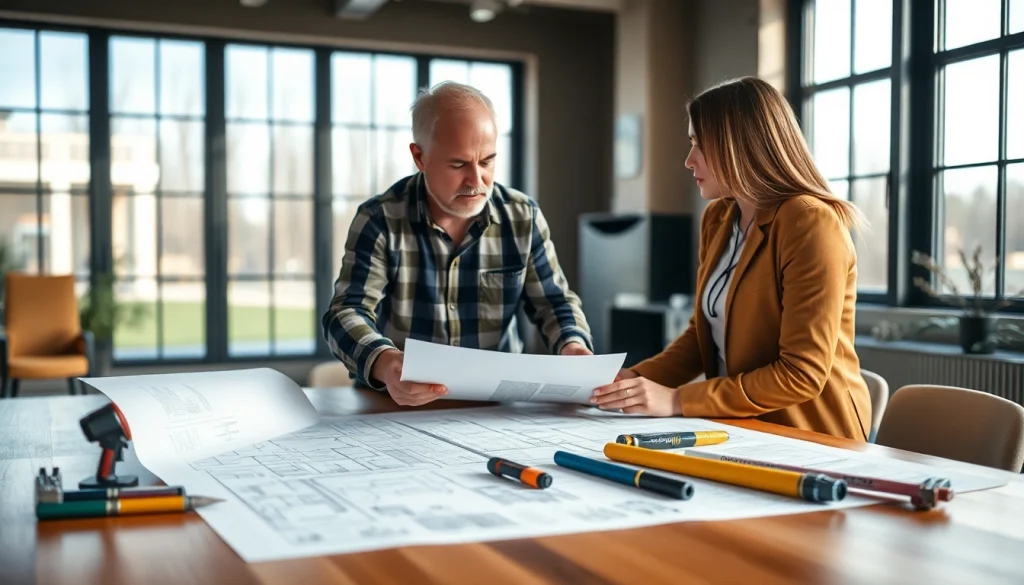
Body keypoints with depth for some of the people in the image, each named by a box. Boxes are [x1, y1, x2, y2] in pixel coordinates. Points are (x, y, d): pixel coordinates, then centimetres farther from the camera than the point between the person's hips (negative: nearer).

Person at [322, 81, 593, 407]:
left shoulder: (523, 217, 2)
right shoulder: (378, 221, -6)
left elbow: (554, 302, 9)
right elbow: (348, 312, -13)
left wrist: (573, 346, -15)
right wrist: (383, 363, -36)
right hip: (399, 405, -1)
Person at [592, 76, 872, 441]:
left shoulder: (810, 224, -16)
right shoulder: (717, 219, 8)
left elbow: (802, 374, -20)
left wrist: (678, 400, -21)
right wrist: (637, 380, -3)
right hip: (742, 431, 7)